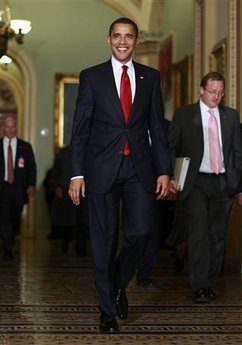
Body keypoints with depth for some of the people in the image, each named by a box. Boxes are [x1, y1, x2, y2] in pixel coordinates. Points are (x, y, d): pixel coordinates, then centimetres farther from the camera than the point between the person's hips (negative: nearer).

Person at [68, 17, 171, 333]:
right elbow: (80, 129, 0)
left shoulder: (150, 77, 9)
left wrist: (164, 170, 2)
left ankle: (120, 284, 22)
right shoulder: (91, 77, 3)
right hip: (103, 168, -1)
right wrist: (77, 174, -7)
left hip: (140, 168, 2)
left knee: (139, 231, -8)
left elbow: (157, 127, 9)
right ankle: (108, 309, 16)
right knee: (104, 240, 3)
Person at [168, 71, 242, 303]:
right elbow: (170, 147, 3)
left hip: (223, 184, 3)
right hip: (195, 184, -3)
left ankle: (210, 283, 19)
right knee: (198, 235, -10)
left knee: (217, 236, 8)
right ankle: (199, 288, -5)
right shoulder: (184, 115, 3)